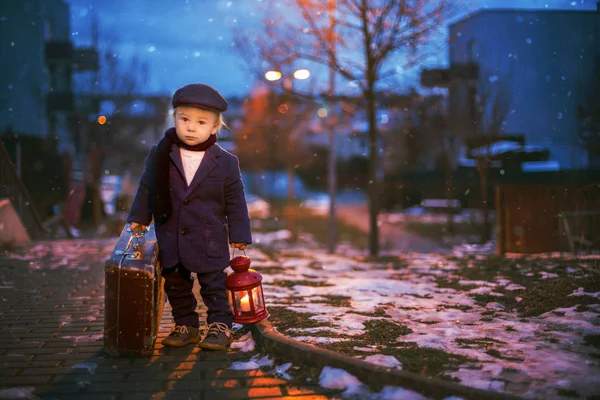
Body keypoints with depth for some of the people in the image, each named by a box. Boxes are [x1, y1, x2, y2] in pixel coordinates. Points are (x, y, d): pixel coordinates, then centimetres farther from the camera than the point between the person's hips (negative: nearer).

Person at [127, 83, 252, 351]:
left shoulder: (225, 162, -8)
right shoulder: (160, 155, -5)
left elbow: (235, 200, -2)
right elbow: (147, 187, 8)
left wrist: (238, 233, -1)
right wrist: (139, 217, 11)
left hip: (209, 240, -3)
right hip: (170, 237, 3)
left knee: (214, 284, 5)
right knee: (175, 284, 12)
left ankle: (220, 326, 17)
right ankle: (185, 325, 26)